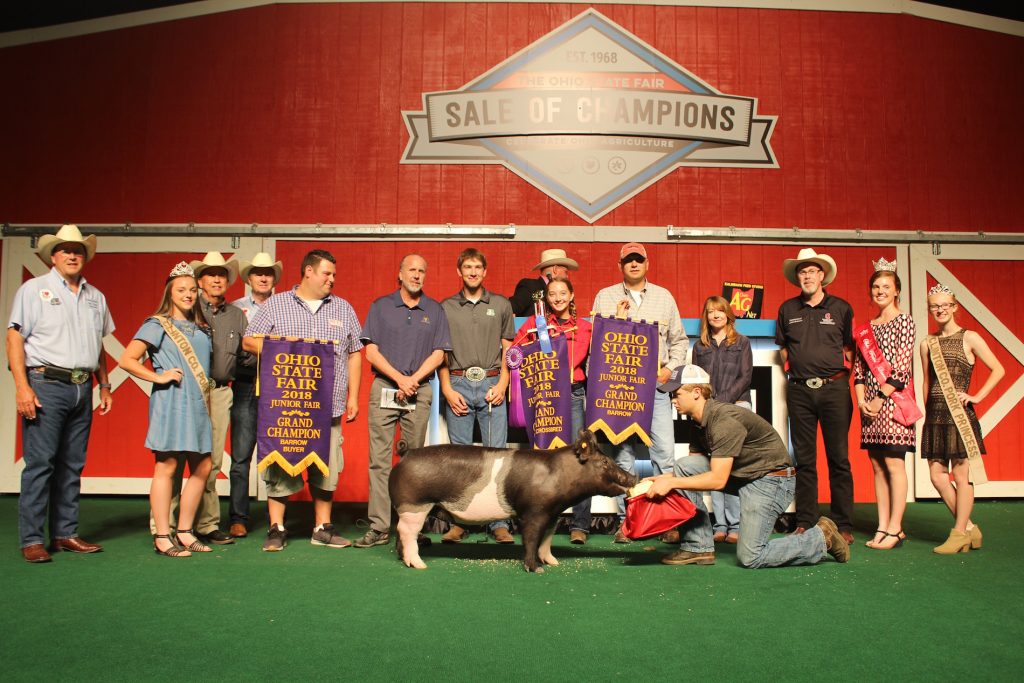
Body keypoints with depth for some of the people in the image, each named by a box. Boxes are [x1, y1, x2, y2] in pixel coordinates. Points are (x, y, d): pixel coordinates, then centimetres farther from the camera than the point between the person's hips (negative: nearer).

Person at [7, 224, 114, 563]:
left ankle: (65, 534, 16)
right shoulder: (34, 289, 2)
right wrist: (22, 386, -13)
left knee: (72, 465, 8)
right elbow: (15, 338, -4)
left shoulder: (95, 297, 17)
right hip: (46, 385, -5)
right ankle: (31, 540, 1)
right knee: (39, 463, -6)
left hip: (83, 389, 5)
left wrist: (104, 386, 16)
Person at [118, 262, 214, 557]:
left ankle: (185, 532, 17)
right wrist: (159, 377, -10)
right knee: (167, 467, -4)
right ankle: (162, 537, 3)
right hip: (170, 402, -6)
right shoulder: (158, 325, 0)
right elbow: (126, 360, -5)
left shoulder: (202, 329, 17)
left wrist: (207, 395, 10)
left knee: (202, 467, 6)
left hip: (198, 404, 7)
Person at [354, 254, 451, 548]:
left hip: (419, 392, 1)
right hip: (384, 389, 0)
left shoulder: (435, 311, 11)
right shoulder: (380, 307, 9)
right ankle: (379, 526, -2)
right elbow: (371, 351, 2)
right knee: (379, 459, -4)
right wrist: (399, 378, -9)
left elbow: (438, 354, 4)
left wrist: (413, 379, -10)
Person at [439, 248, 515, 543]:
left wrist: (502, 385, -3)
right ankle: (459, 521, 9)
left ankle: (499, 523, 3)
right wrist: (447, 389, -2)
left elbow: (508, 349, 10)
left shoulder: (501, 305, 10)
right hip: (458, 385, 0)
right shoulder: (446, 307, 9)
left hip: (491, 384, 0)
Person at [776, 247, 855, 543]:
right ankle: (805, 522, 13)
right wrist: (797, 370, 9)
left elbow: (850, 348, 9)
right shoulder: (787, 309, 10)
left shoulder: (841, 308, 4)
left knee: (839, 458, 0)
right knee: (804, 459, 6)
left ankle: (844, 526, 6)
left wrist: (840, 377, 1)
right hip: (800, 390, 2)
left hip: (834, 388, -2)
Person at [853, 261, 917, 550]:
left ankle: (895, 529, -1)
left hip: (892, 399, -6)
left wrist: (880, 399, -13)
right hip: (869, 403, 6)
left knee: (894, 463, -6)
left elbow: (902, 366, -10)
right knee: (877, 465, 6)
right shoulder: (868, 326, 16)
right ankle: (882, 527, 10)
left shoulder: (904, 322, -1)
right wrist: (861, 399, -1)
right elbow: (859, 366, 12)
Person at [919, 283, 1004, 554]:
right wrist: (926, 410, 10)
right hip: (935, 414, 5)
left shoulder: (969, 338, -1)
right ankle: (970, 528, 17)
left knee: (961, 475, -1)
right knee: (937, 475, 3)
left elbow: (998, 369, -2)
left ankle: (959, 533, 9)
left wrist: (976, 397, -9)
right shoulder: (927, 343, 11)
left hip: (959, 413, -5)